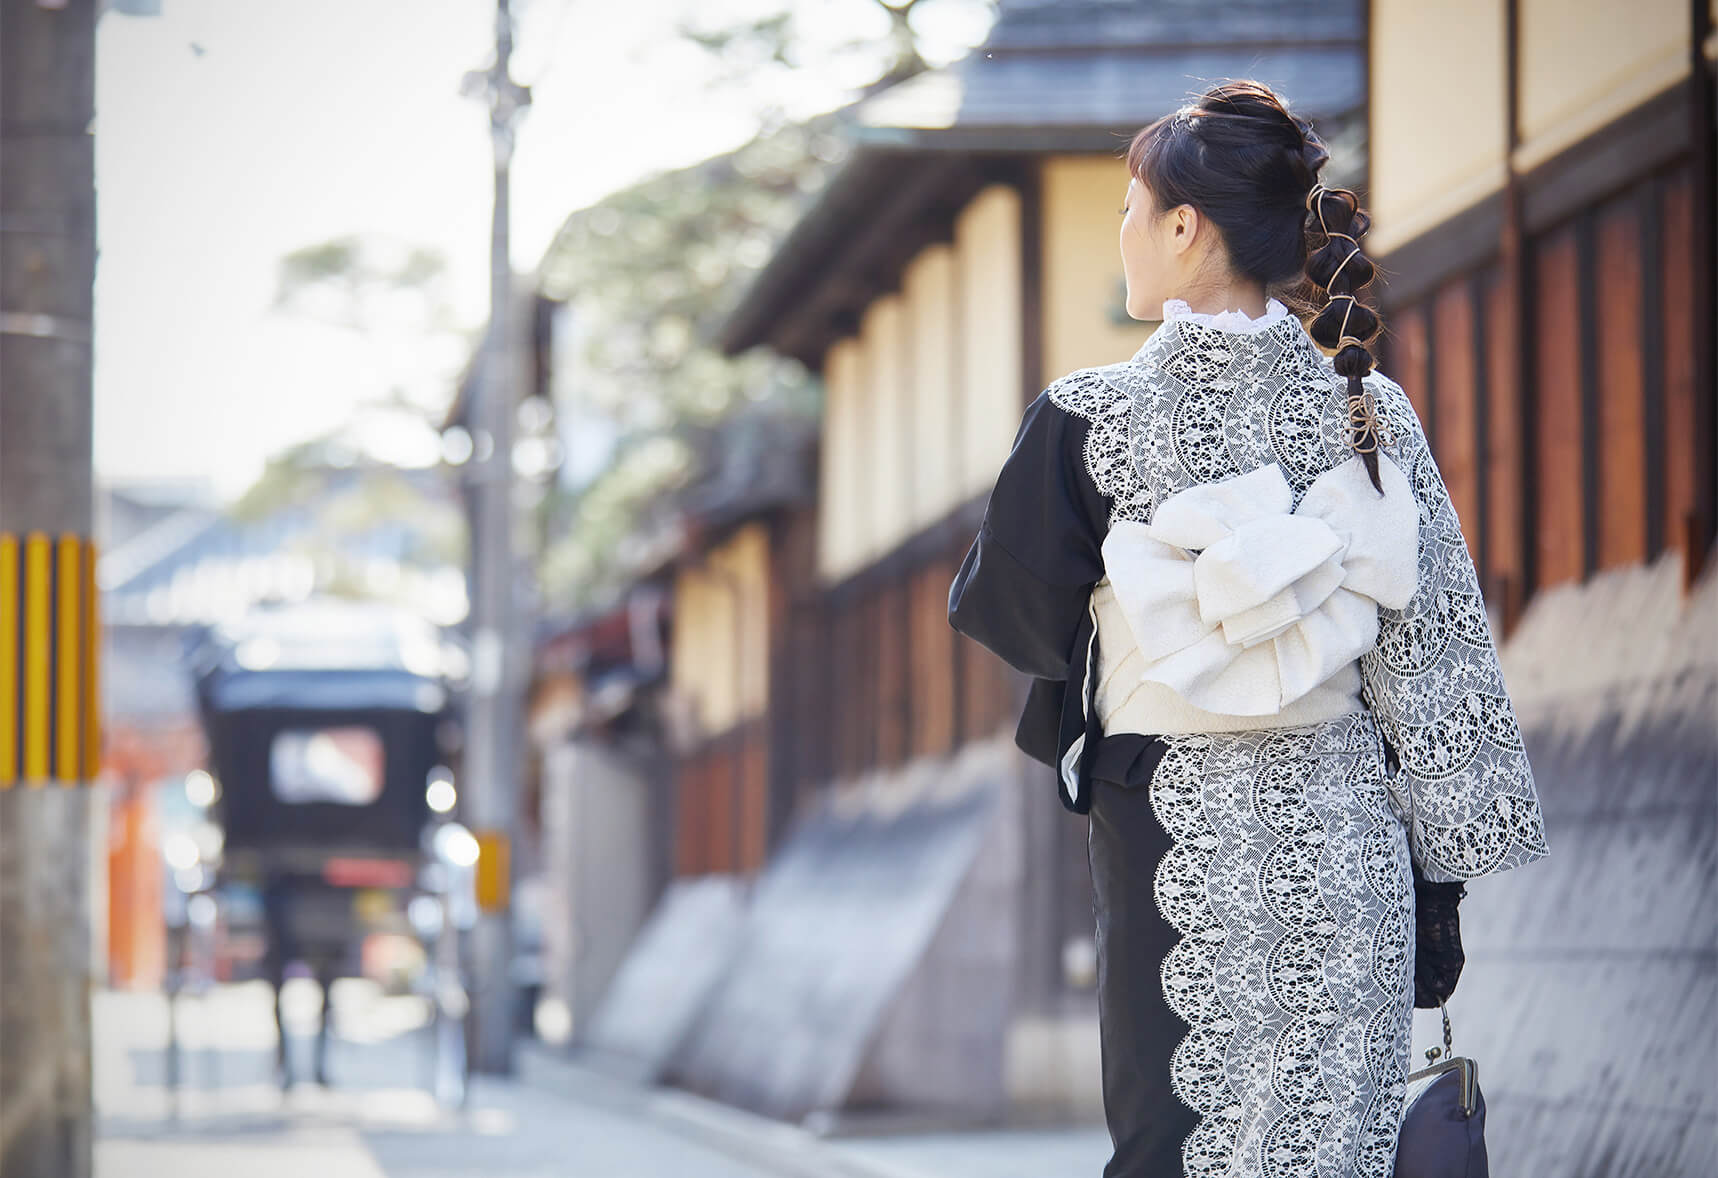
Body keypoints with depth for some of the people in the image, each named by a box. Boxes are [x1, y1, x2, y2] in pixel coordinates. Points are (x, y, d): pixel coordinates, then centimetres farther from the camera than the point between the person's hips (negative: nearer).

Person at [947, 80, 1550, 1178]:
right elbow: (1433, 654, 2)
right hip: (1348, 847, 3)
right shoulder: (1371, 410, 0)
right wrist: (1442, 881, 8)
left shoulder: (1090, 420, -10)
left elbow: (1007, 613, 1)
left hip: (1178, 843, -3)